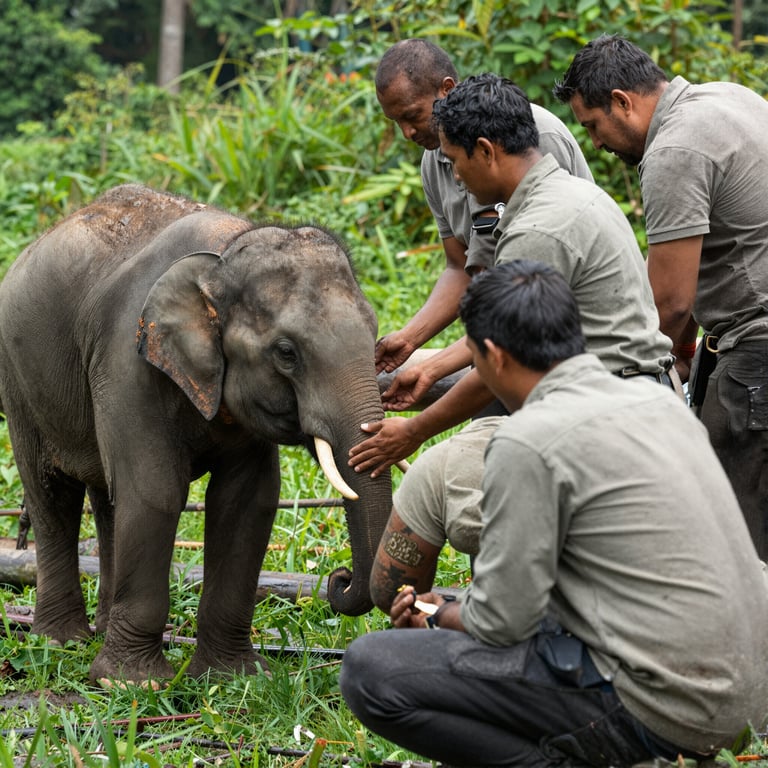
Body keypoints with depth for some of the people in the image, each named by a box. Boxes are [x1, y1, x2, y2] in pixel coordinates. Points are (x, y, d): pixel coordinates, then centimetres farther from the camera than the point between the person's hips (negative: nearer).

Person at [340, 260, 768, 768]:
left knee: (370, 672, -9)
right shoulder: (658, 399, 11)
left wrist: (441, 615, 12)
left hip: (654, 704, -9)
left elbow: (502, 621, -12)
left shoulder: (529, 440, -15)